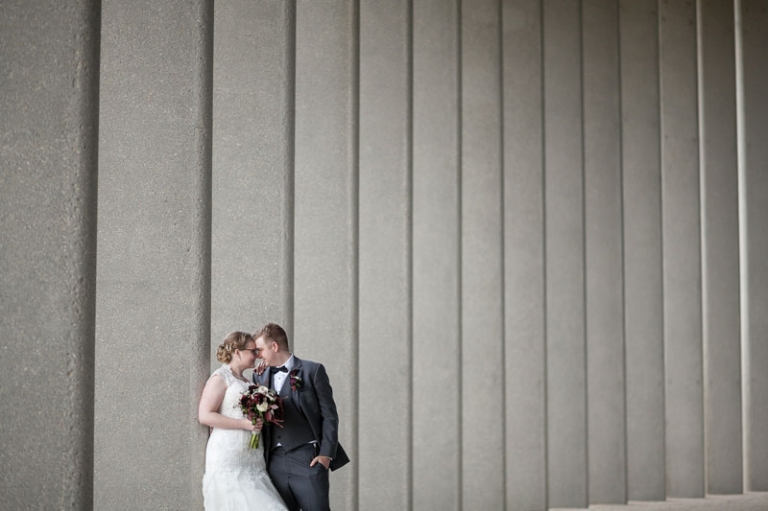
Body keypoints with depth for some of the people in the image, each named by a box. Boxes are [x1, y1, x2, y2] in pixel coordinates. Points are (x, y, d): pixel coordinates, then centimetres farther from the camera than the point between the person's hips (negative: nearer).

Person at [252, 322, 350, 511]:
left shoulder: (312, 370, 0)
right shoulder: (260, 376, 14)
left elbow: (329, 415, -1)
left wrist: (326, 454, -7)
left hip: (308, 460, -4)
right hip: (276, 463, 5)